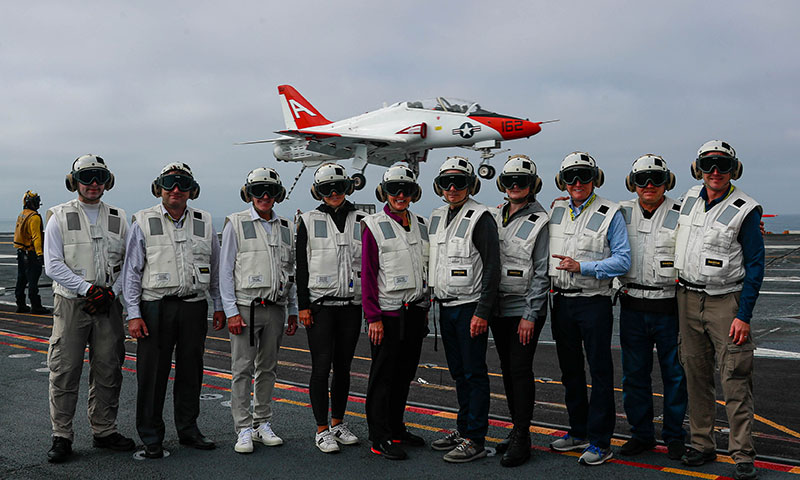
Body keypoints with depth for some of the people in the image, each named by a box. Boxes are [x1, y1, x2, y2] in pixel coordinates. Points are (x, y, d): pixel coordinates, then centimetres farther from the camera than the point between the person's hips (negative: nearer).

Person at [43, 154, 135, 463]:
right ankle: (62, 437, 10)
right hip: (71, 304, -2)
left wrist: (110, 292, -7)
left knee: (108, 371, 7)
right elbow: (53, 265, -4)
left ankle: (104, 431, 20)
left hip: (109, 306, 2)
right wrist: (87, 289, -13)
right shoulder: (60, 217, 2)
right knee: (65, 371, -1)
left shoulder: (118, 218, 9)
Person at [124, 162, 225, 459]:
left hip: (194, 307, 3)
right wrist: (133, 314, -6)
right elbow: (131, 271, 0)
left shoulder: (204, 223, 8)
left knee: (191, 371, 10)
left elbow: (216, 268, 14)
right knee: (152, 373, 1)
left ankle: (188, 429, 25)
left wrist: (219, 307, 11)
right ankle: (151, 438, 14)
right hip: (156, 308, -2)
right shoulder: (144, 222, 1)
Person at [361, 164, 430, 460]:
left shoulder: (421, 226, 12)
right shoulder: (374, 226, -5)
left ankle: (396, 428, 26)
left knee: (405, 374, 13)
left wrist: (425, 308, 14)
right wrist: (373, 316, -13)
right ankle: (380, 438, 9)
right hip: (388, 313, -6)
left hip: (415, 312, 6)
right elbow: (367, 274, -8)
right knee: (383, 377, 1)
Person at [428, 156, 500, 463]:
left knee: (474, 373, -2)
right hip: (445, 307, 7)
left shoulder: (480, 218, -11)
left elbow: (492, 268, -14)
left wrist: (482, 312, -19)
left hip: (471, 307, -7)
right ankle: (463, 429, 26)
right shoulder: (436, 218, 13)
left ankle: (475, 440, 4)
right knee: (458, 372, 15)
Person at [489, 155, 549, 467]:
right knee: (507, 369, 12)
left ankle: (521, 439, 3)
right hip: (497, 308, 6)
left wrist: (530, 314, -15)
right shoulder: (494, 217, 11)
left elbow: (542, 273, -10)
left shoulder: (539, 222, -7)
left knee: (521, 370, -6)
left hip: (524, 309, -6)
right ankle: (517, 429, 24)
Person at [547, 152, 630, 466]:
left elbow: (623, 260, -11)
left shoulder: (609, 214, -6)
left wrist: (582, 267, -18)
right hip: (561, 301, 6)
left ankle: (600, 441, 9)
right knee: (570, 370, 14)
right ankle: (578, 432, 29)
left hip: (594, 302, -6)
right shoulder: (556, 212, 10)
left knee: (600, 371, 0)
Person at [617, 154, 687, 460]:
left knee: (675, 374, 6)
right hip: (632, 306, 3)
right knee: (634, 374, 9)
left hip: (669, 308, -3)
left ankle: (674, 436, 20)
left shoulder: (681, 216, -2)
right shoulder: (621, 214, 6)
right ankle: (641, 434, 23)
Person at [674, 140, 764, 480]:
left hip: (726, 301, -5)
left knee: (735, 381, -5)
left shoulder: (744, 210, -9)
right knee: (696, 376, 9)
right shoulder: (690, 198, 8)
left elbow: (755, 266, -8)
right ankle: (702, 444, 19)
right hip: (688, 299, 5)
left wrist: (744, 315, -13)